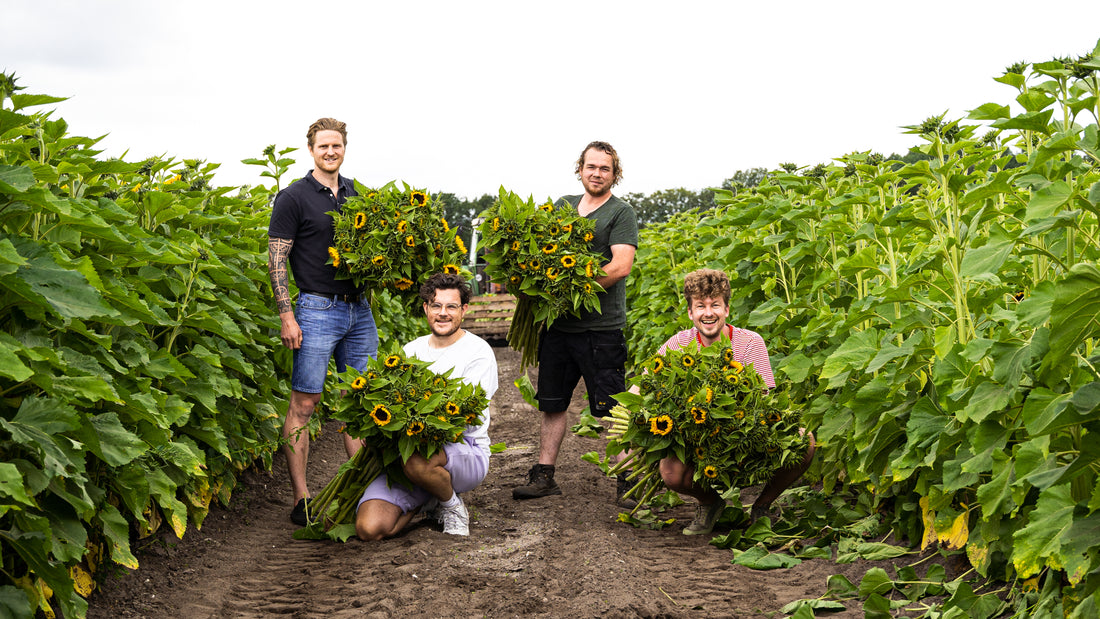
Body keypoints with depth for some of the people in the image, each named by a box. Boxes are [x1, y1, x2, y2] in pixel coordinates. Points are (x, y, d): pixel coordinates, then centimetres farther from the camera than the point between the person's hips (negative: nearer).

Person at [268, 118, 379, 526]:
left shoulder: (355, 195, 14)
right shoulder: (294, 198, -4)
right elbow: (276, 260, -7)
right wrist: (286, 316, -14)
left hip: (359, 309, 6)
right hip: (317, 309, -6)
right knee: (304, 404, -4)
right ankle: (301, 499, 0)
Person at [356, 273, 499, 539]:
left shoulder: (478, 351, -1)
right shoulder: (411, 350, 15)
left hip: (464, 451, -4)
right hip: (407, 449, 5)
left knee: (418, 461, -41)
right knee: (369, 528, -19)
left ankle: (452, 504, -6)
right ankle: (426, 501, 13)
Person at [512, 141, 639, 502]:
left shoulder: (621, 212, -2)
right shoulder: (562, 206, 15)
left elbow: (621, 266, -14)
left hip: (601, 326, -6)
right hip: (558, 323, 6)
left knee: (612, 408, -3)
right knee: (552, 403, 11)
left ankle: (629, 478, 5)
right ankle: (544, 476, 20)